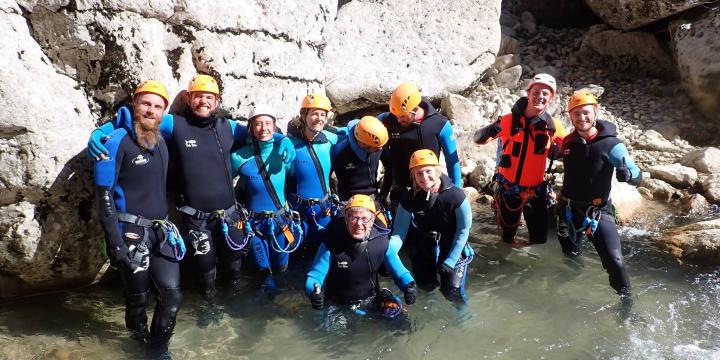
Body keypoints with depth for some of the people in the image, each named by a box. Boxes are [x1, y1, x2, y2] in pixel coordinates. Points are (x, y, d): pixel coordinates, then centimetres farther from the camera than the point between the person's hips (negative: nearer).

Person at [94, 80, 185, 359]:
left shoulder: (161, 141, 10)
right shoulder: (117, 141, -11)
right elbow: (104, 193, -14)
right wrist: (114, 242, -19)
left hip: (160, 231, 5)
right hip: (131, 233, -5)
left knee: (171, 294, 0)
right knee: (138, 296, 10)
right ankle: (138, 334, 39)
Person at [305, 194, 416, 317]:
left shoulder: (382, 242, -13)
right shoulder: (331, 244, -20)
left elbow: (398, 269, -4)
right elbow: (315, 276, -16)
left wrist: (409, 285, -25)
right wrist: (314, 292, -39)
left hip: (370, 300, 0)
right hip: (338, 304, 0)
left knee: (394, 309, -19)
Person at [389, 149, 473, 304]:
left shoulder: (455, 196, -25)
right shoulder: (409, 200, -18)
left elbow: (463, 231, -16)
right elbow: (399, 232, -16)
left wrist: (450, 261, -18)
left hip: (453, 248, -3)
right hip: (423, 248, 3)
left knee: (451, 291, -11)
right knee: (426, 285, 10)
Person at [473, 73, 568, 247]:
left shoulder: (554, 126, -7)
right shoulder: (509, 120, -14)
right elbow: (478, 140, -10)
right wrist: (490, 130, -32)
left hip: (536, 190, 2)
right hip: (509, 188, -1)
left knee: (540, 238, 9)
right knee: (508, 232, 15)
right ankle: (509, 238, 48)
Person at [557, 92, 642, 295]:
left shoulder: (611, 144, -13)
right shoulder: (567, 142, -1)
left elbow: (638, 177, -16)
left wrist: (627, 174, -37)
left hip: (598, 210, -4)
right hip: (569, 209, 4)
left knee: (614, 261, -18)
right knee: (571, 256, 21)